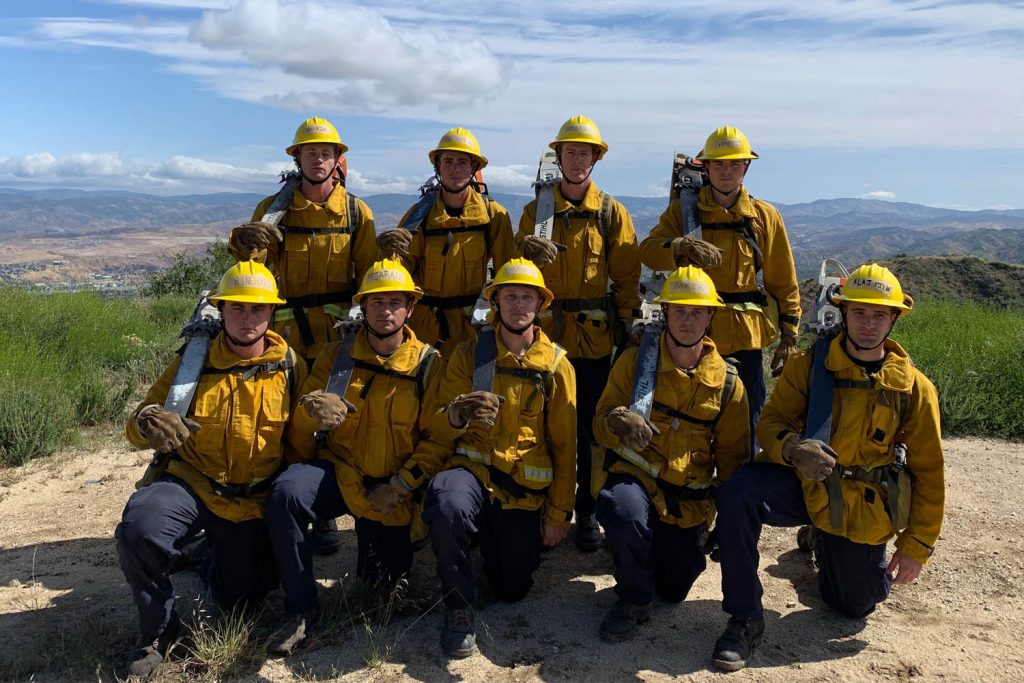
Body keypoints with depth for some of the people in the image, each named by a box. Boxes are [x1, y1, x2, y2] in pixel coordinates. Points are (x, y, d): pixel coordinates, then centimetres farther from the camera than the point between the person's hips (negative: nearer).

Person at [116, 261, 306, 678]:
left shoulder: (289, 366, -2)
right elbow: (138, 427, 1)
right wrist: (148, 423, -25)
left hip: (255, 499, 1)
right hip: (191, 483, 0)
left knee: (240, 596, 4)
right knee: (139, 526, -31)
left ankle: (216, 558, 43)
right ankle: (158, 631, -3)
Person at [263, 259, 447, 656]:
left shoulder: (428, 364, -2)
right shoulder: (337, 355, 3)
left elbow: (437, 441, -5)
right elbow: (301, 425, 4)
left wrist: (400, 486, -16)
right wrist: (312, 411, -21)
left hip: (392, 487, 0)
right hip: (338, 471, 0)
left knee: (381, 579, 4)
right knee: (285, 493, -31)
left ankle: (377, 536, 41)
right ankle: (301, 611, -14)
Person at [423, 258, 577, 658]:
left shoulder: (556, 365, 2)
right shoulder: (469, 354, 1)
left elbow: (565, 445, 4)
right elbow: (439, 428, -5)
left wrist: (558, 514, 2)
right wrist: (455, 416, -30)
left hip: (526, 487, 1)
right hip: (472, 467, -1)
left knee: (512, 589, 0)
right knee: (450, 507, -36)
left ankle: (496, 537, 35)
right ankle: (460, 609, -11)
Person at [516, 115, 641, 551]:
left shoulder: (611, 213, 5)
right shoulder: (536, 210, 8)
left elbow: (627, 275, 5)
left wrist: (627, 324, -1)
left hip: (594, 335, -1)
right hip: (545, 331, 1)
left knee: (589, 426, 4)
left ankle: (588, 513, 17)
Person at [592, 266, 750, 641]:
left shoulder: (727, 381, 3)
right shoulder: (634, 362, -2)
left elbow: (732, 455, 10)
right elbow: (602, 420, -2)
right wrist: (618, 425, -26)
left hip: (689, 497, 3)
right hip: (634, 474, -2)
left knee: (675, 589, 2)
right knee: (625, 513, -37)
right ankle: (633, 599, -8)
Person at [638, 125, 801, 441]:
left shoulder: (765, 216, 8)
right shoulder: (682, 210, 4)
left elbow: (783, 282, 11)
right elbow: (647, 250, -13)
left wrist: (789, 335, 7)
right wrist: (681, 247, -33)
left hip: (745, 336, 1)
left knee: (745, 426, 6)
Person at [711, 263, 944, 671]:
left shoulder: (914, 388, -5)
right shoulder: (808, 366, -6)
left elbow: (927, 472, 1)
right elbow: (771, 423, -9)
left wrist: (916, 545, 0)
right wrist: (793, 448, -33)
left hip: (863, 508, 1)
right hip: (804, 485, -1)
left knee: (854, 607, 11)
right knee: (738, 493, -32)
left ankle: (824, 545, 45)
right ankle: (745, 620, -17)